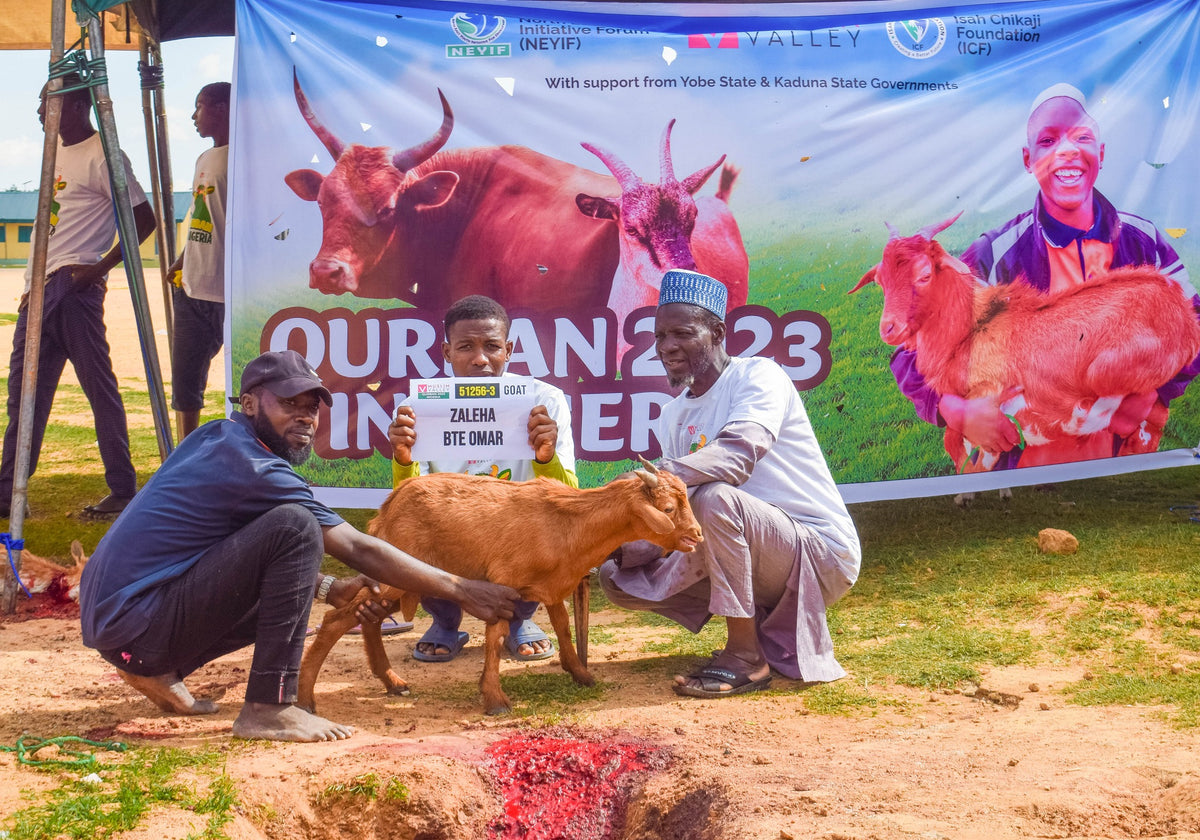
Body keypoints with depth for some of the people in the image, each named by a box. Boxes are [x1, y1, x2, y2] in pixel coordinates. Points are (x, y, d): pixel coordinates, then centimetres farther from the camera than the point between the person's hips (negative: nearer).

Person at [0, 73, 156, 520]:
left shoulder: (101, 156, -10)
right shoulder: (56, 149, 18)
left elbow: (143, 219, -13)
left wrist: (100, 267, -16)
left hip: (74, 287, -10)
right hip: (39, 287, 10)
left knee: (99, 387, -5)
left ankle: (122, 491, 1)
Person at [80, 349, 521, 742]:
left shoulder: (215, 437, 12)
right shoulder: (253, 470, -16)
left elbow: (271, 558, 22)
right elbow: (358, 549, -13)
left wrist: (333, 590, 9)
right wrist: (461, 590, -7)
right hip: (135, 626, -10)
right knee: (295, 526, -21)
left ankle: (158, 673, 16)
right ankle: (268, 708, -19)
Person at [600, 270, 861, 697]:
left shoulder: (757, 376, -11)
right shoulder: (674, 416, 11)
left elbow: (738, 456, -32)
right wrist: (621, 544, -15)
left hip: (821, 554, -8)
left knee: (714, 497, -34)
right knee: (618, 578, 0)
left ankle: (746, 657, -20)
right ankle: (765, 624, 7)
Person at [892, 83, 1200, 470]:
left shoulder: (1145, 242, 2)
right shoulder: (994, 256, -7)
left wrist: (1155, 390, -7)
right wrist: (959, 412, -23)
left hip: (1128, 455, 3)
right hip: (1029, 459, -3)